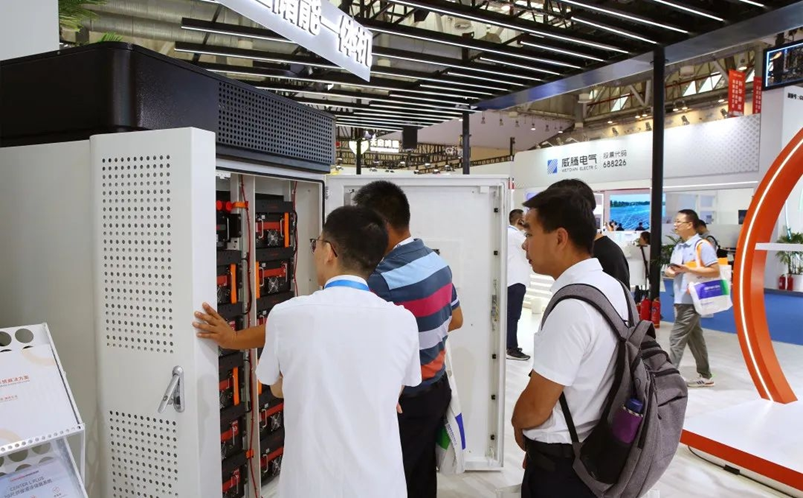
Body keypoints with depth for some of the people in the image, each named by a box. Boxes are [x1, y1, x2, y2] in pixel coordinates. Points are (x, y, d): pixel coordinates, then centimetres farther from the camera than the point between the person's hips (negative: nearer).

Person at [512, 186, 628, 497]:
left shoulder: (571, 307, -29)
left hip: (560, 464, -8)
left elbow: (535, 407, -23)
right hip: (596, 449, 8)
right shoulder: (613, 287, 0)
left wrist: (518, 426, -1)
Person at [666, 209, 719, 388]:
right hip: (681, 300, 9)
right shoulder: (678, 247, 14)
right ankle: (705, 376, 25)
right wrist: (670, 271, -5)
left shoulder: (702, 246, -12)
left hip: (692, 300, -9)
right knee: (694, 338, 15)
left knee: (676, 338, -8)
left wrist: (688, 269, -21)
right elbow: (671, 269, 18)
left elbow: (715, 271, -16)